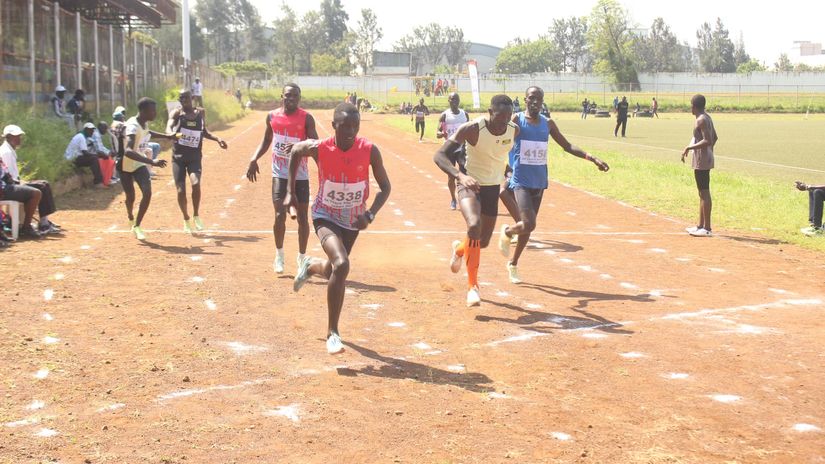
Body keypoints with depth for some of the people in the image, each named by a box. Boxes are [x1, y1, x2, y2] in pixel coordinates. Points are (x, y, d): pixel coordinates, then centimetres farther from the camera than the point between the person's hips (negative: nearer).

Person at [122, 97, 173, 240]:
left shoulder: (145, 123, -6)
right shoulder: (133, 126, -31)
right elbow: (128, 151, -46)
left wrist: (166, 136, 21)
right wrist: (151, 162, -53)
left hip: (139, 164, 5)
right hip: (125, 164, -5)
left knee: (147, 192, -14)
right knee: (130, 196, 9)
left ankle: (137, 226, -1)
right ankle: (131, 218, 43)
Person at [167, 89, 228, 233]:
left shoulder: (201, 112, 7)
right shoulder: (176, 113, -3)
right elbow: (169, 127, -22)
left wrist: (217, 139, 8)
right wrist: (172, 134, -44)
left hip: (195, 156, 1)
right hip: (178, 156, -1)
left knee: (196, 184, -22)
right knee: (181, 190, -2)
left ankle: (196, 216, -3)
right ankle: (186, 219, 20)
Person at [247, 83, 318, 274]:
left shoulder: (306, 118, -6)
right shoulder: (272, 116, 3)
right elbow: (266, 140, 17)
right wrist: (254, 159, 5)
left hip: (300, 174, -1)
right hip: (280, 174, 1)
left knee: (302, 217, 3)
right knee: (280, 215, -7)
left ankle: (302, 258, 19)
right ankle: (279, 255, 13)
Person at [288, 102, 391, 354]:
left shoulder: (370, 151, -20)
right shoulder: (318, 148, -22)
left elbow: (385, 187, -9)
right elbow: (295, 150, 2)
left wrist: (370, 214, -24)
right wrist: (290, 190, 5)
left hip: (353, 220, 3)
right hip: (325, 216, -3)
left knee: (333, 271, 20)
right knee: (341, 265, -27)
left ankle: (311, 266, 60)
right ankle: (332, 333, -15)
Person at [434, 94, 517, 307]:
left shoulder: (514, 130, -9)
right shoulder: (471, 129, -24)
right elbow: (439, 156, -28)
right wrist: (460, 176, -43)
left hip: (492, 187, 5)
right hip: (469, 183, -5)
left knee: (484, 241, 12)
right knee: (474, 224, -32)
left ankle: (459, 249, 51)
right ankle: (472, 286, -22)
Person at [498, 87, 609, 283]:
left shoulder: (548, 123, 8)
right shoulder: (516, 120, -7)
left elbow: (567, 146, 12)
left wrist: (593, 158, 4)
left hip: (539, 182, 5)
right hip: (521, 181, -5)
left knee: (528, 226, 11)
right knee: (528, 225, -20)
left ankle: (513, 264, 29)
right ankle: (506, 232, 13)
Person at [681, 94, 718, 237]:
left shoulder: (701, 120, -17)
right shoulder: (707, 118, 13)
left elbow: (708, 141, -23)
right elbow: (715, 137, 21)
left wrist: (689, 148, -19)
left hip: (701, 161, -10)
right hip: (704, 159, 10)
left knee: (704, 193, -8)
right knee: (702, 193, 15)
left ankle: (707, 228, -6)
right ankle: (701, 226, 22)